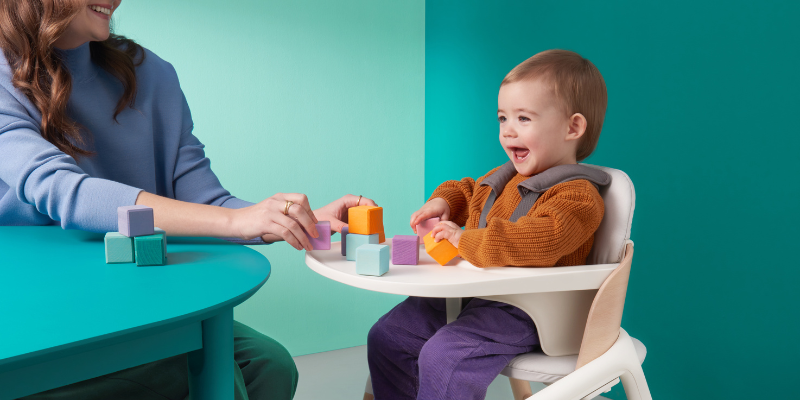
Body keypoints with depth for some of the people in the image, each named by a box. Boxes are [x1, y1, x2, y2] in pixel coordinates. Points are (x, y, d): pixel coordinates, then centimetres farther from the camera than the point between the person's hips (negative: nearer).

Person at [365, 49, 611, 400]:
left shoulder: (577, 196, -15)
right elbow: (468, 192, 35)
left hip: (522, 311, -9)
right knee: (386, 336, 8)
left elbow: (540, 242, -34)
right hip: (467, 292, 9)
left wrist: (465, 240, -28)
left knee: (441, 357, -29)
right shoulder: (506, 177, 15)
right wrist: (444, 202, 11)